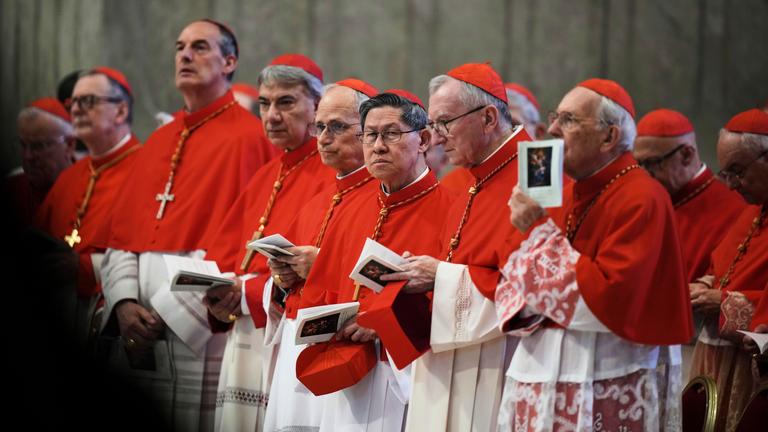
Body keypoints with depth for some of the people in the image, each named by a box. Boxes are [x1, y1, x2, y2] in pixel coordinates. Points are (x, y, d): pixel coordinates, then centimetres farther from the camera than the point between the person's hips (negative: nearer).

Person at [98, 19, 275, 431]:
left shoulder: (248, 138, -4)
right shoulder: (158, 142, 19)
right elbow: (121, 236, 14)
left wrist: (168, 313, -15)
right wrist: (124, 302, -5)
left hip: (200, 337, -7)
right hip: (137, 335, 7)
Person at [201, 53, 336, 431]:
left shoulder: (332, 176, -7)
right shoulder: (264, 178, 20)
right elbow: (223, 254, 17)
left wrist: (247, 294, -18)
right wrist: (223, 298, -3)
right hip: (244, 339, 8)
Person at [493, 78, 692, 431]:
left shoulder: (641, 199, -12)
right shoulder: (567, 195, 12)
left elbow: (606, 299, -21)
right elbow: (510, 283, 11)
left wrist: (540, 230, -15)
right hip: (542, 371, 7)